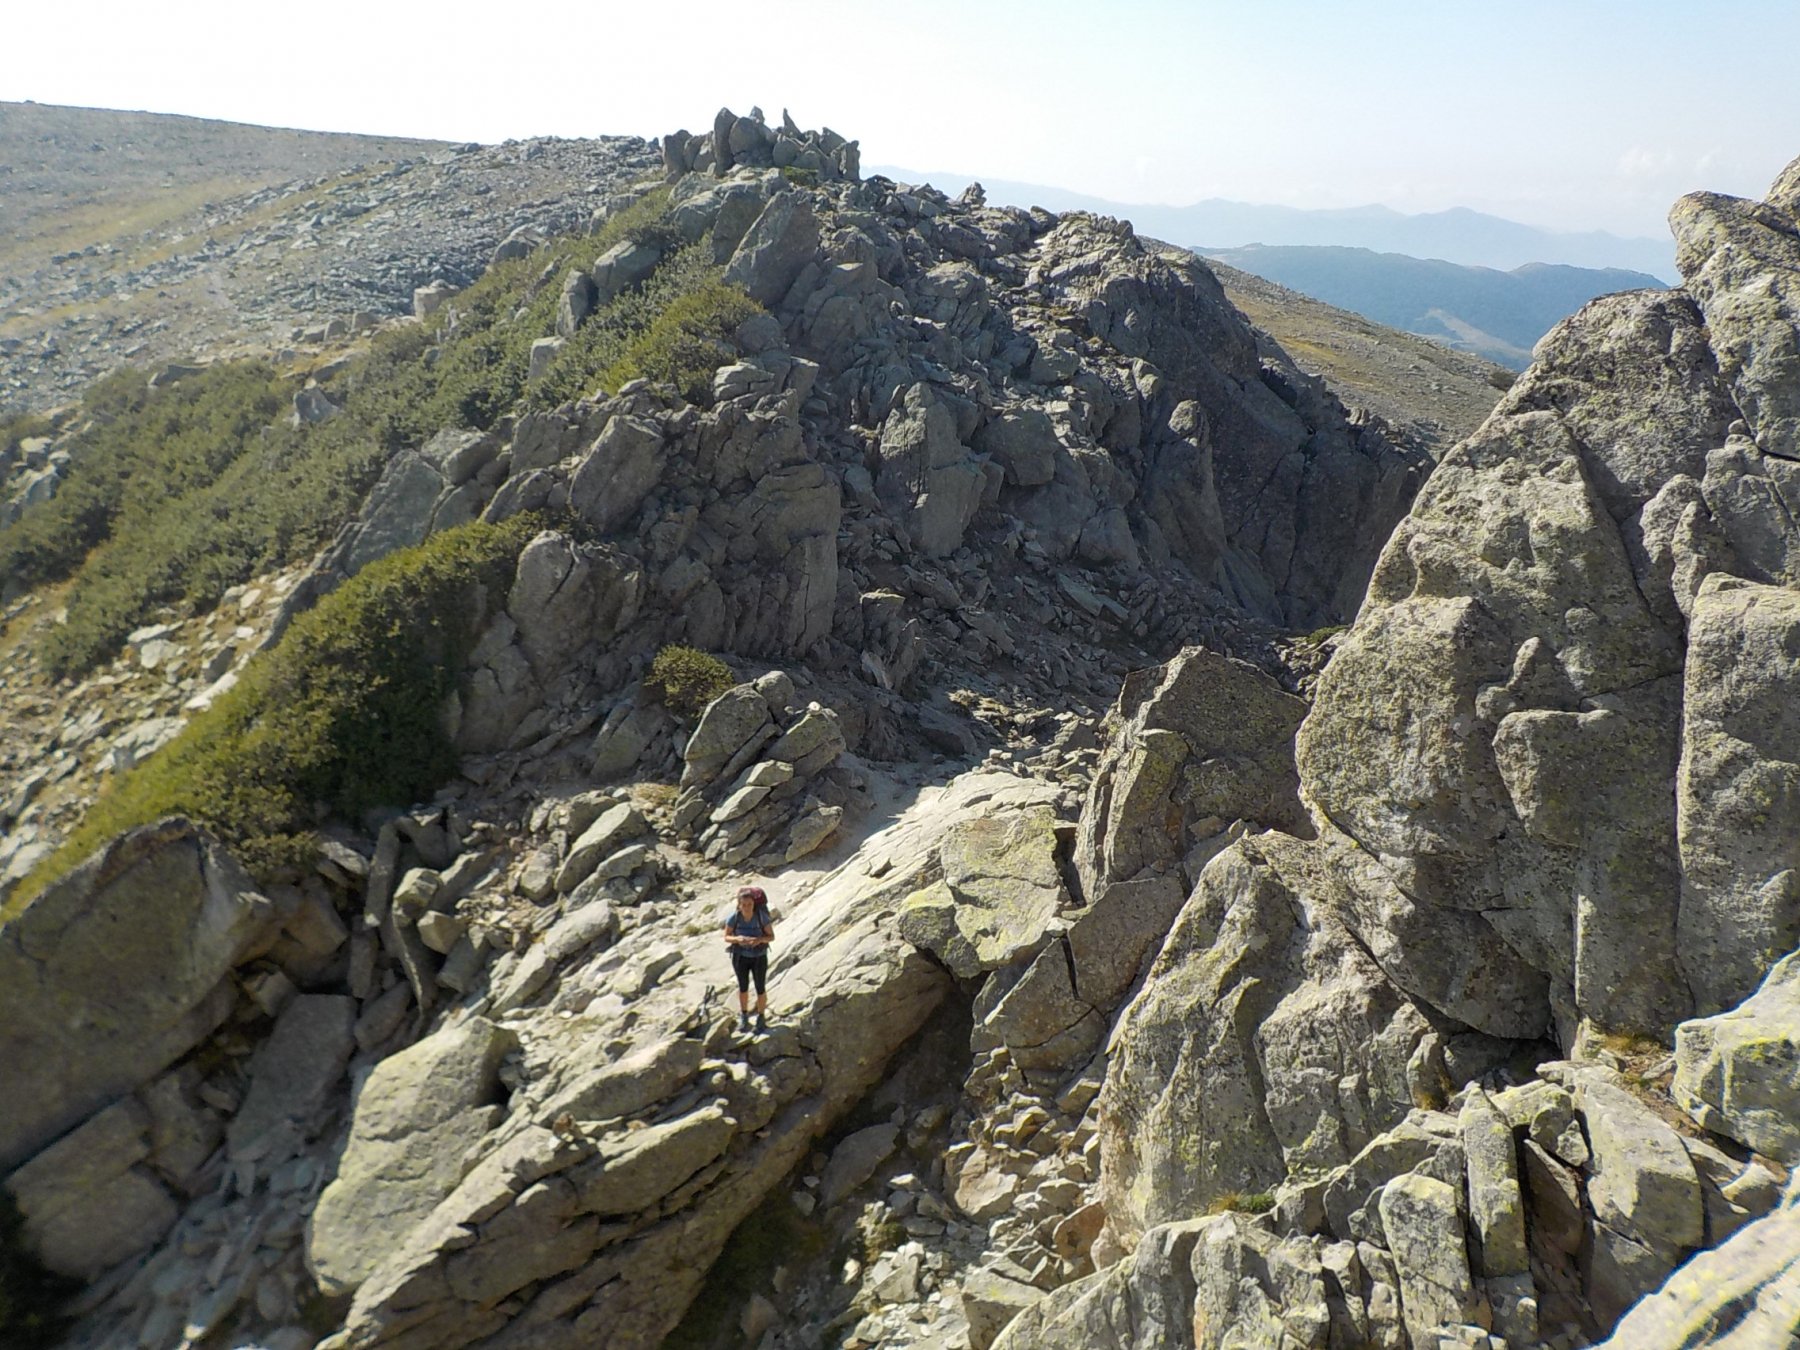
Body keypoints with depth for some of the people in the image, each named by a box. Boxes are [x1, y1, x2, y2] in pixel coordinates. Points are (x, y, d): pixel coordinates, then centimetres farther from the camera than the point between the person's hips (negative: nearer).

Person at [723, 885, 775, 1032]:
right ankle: (743, 1016, 39)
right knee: (743, 987, 15)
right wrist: (737, 939, -32)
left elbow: (771, 936, -14)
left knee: (761, 989, 7)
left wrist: (759, 939, -35)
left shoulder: (762, 916, -24)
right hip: (740, 956, 1)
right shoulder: (734, 917, -21)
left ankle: (760, 1018, 30)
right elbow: (727, 937, -10)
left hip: (759, 957, -1)